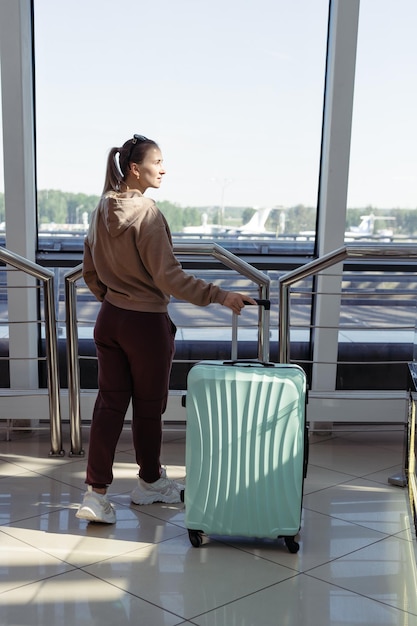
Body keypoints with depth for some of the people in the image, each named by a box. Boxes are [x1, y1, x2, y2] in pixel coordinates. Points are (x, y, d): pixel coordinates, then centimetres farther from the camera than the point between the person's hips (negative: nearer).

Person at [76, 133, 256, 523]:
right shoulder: (147, 214, -19)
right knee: (148, 406, 11)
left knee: (110, 403, 9)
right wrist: (220, 296, -21)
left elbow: (90, 270, 12)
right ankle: (149, 483, 29)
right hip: (146, 324, -7)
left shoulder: (103, 209, 5)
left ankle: (96, 493, 7)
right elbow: (169, 277, -22)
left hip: (109, 318, 7)